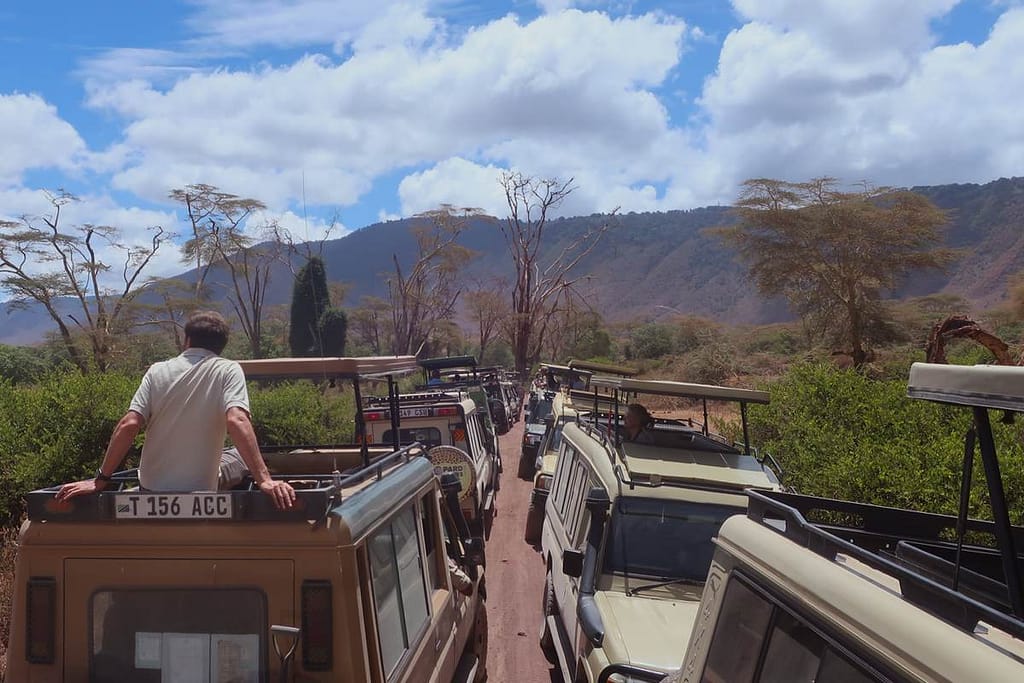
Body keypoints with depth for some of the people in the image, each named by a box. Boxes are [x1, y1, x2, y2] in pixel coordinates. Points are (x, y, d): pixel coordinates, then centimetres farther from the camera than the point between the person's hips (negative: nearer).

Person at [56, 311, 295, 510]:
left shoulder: (158, 371, 1)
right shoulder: (228, 371, -8)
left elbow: (129, 425, -9)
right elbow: (237, 422, -24)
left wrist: (101, 480, -4)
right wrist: (264, 480, -30)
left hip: (151, 490, 3)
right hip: (198, 495, -3)